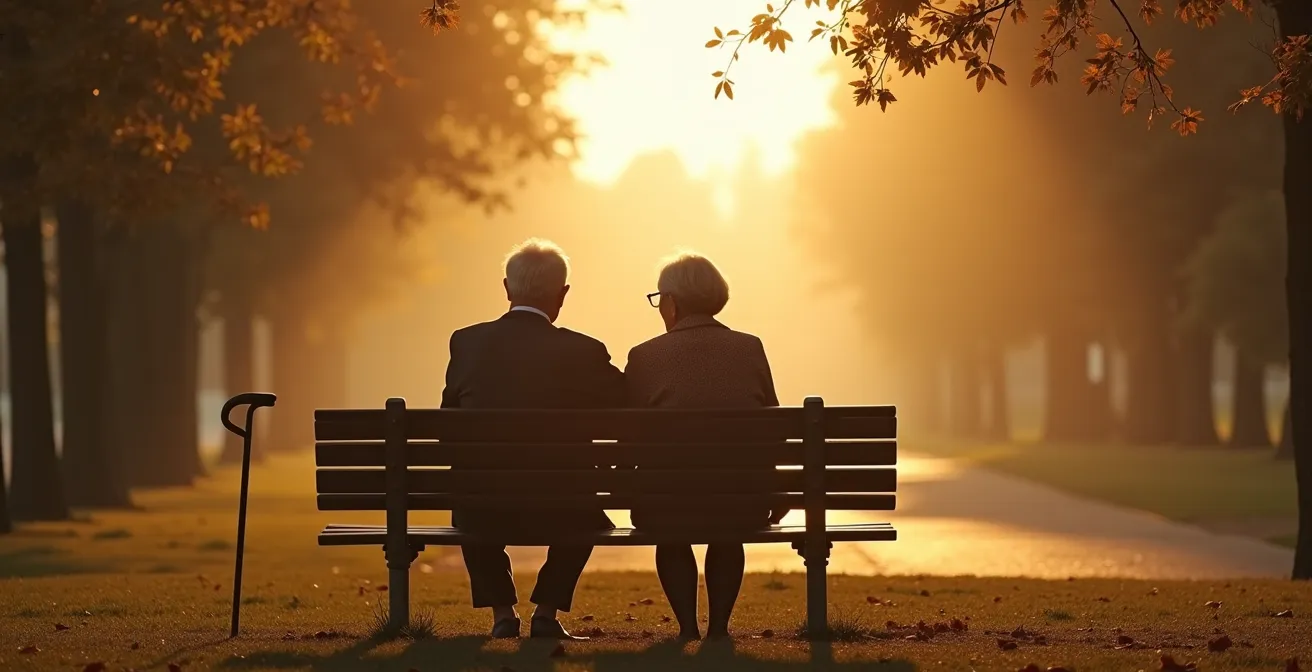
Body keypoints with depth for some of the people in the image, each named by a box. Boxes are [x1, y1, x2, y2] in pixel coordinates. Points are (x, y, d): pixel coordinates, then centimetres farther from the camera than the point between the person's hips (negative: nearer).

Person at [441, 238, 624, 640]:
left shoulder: (467, 342, -3)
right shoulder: (584, 353, -9)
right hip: (557, 510, -1)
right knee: (589, 513, 35)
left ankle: (502, 612, 27)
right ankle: (546, 612, 23)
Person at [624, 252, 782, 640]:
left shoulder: (645, 357, -3)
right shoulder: (750, 349, 3)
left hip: (669, 506, -2)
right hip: (744, 507, 2)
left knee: (670, 535, 35)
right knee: (727, 536, 38)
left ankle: (687, 627, 29)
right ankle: (719, 627, 32)